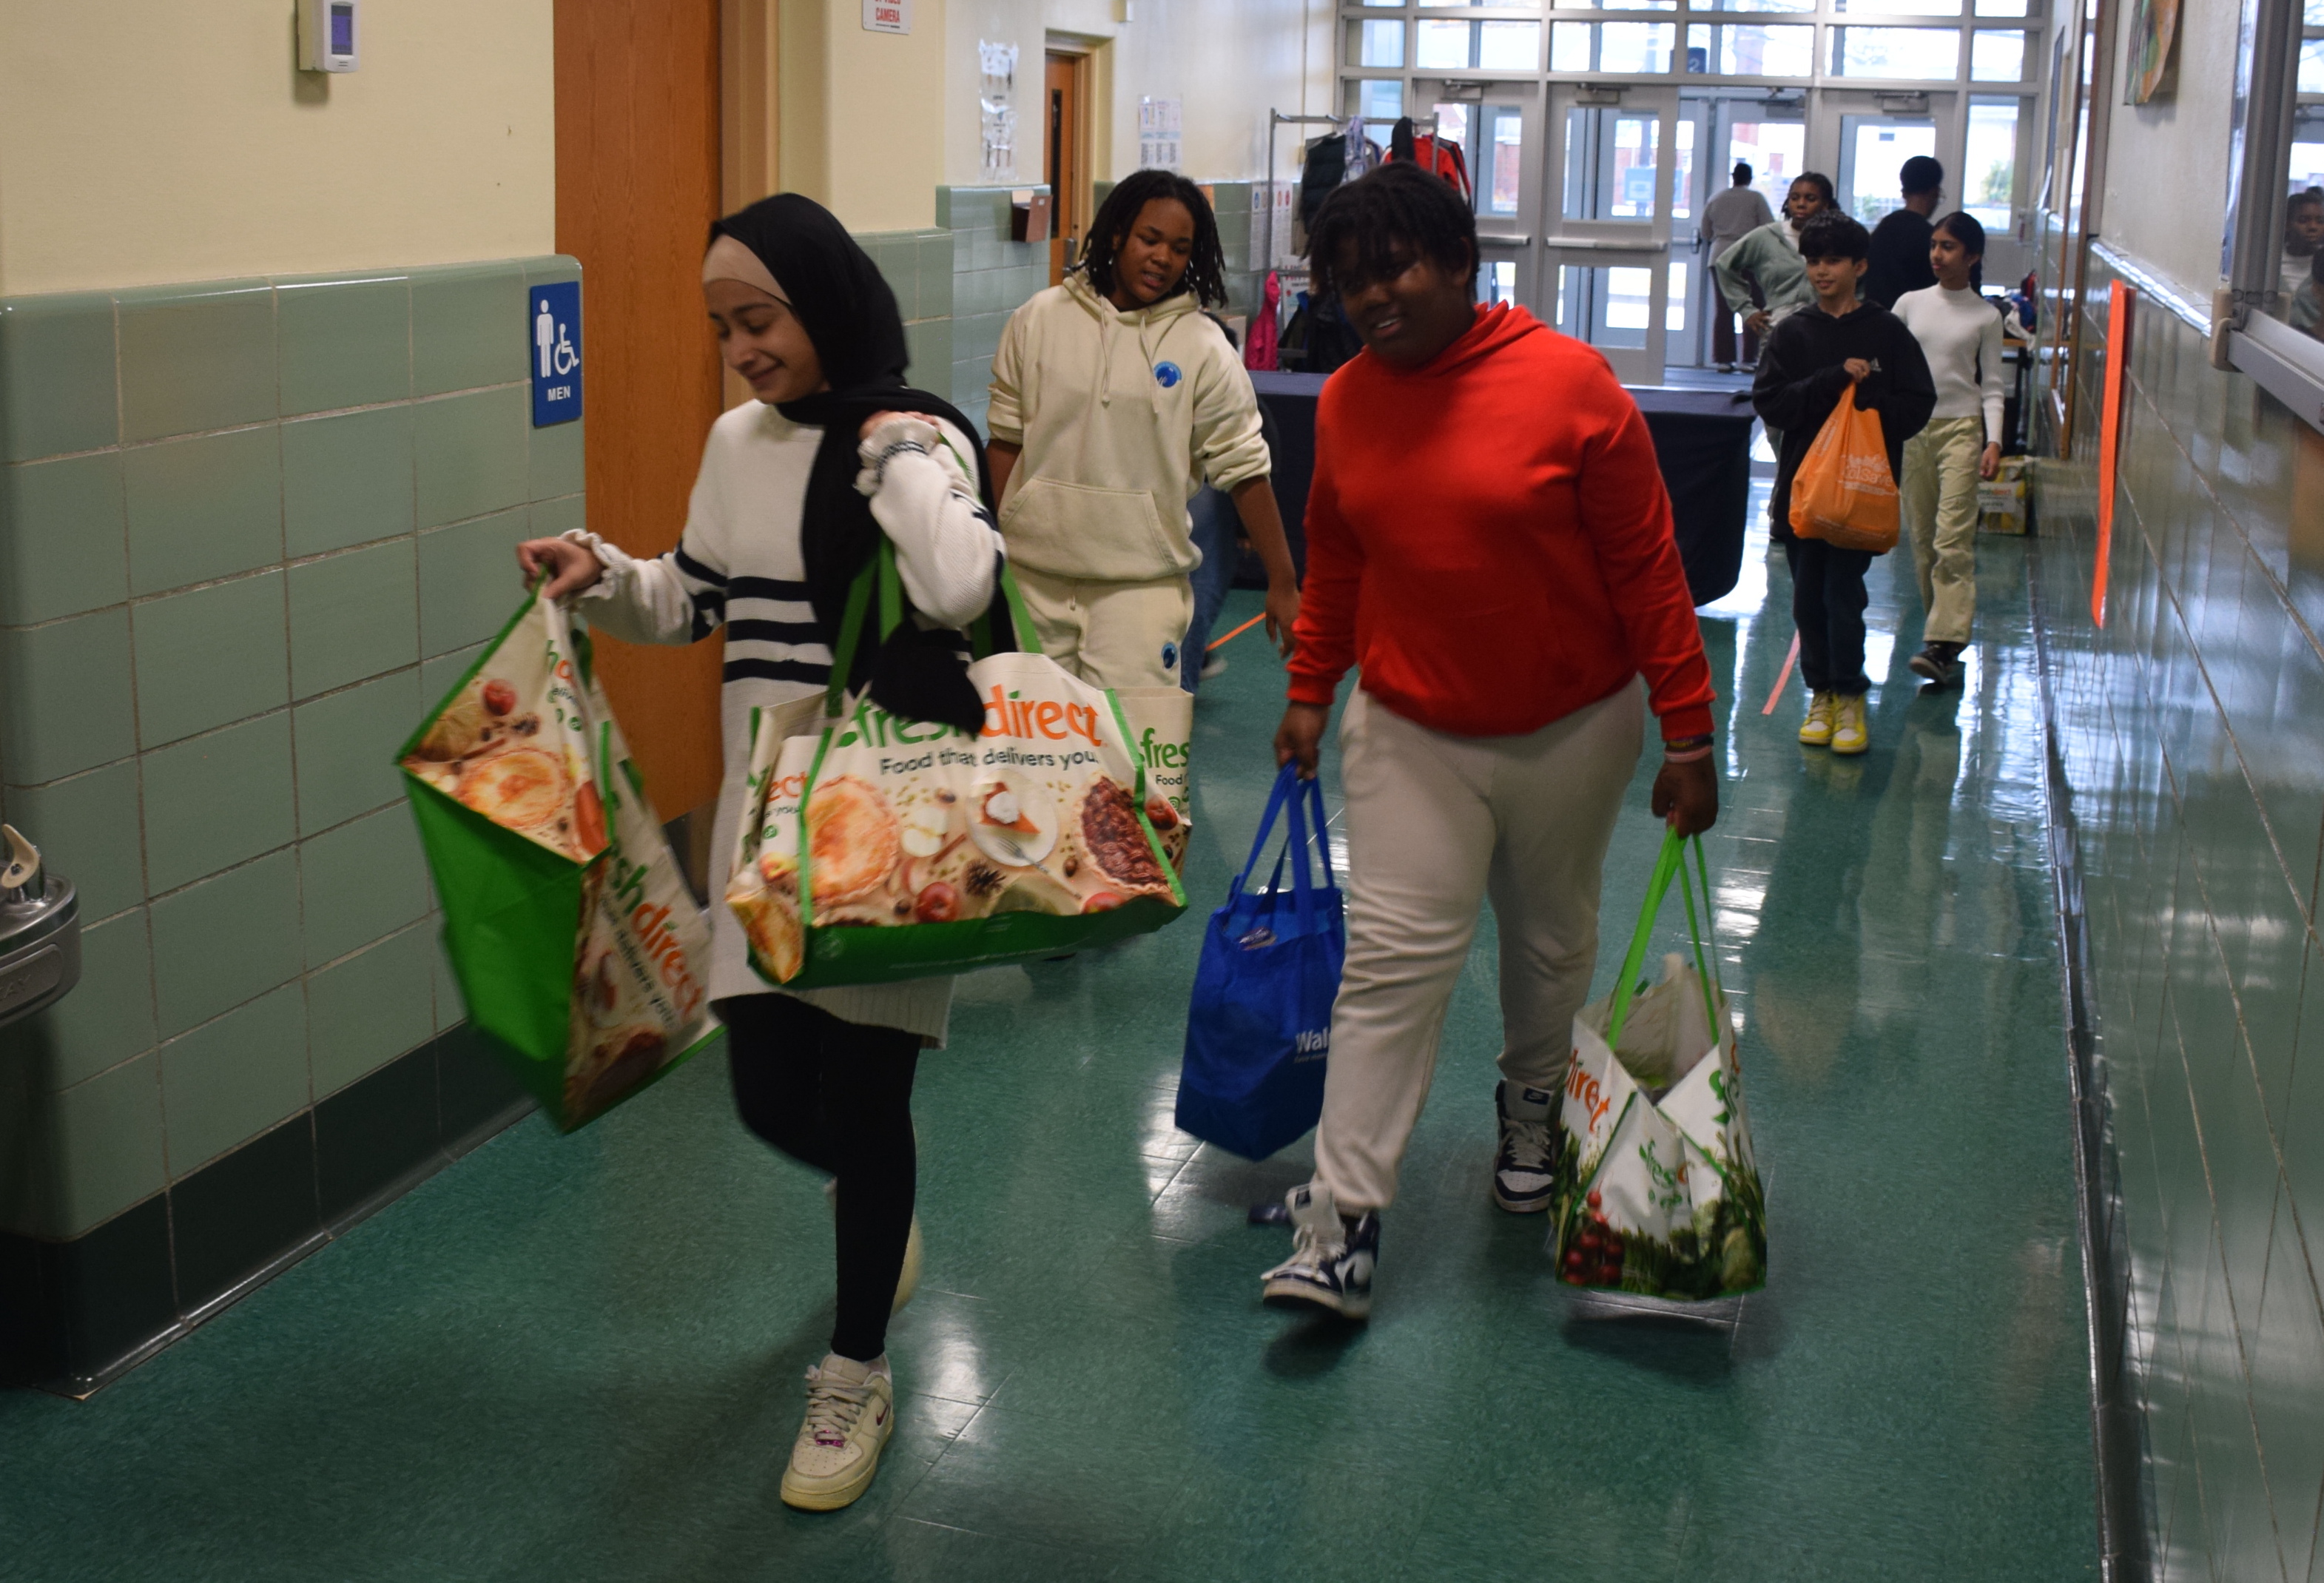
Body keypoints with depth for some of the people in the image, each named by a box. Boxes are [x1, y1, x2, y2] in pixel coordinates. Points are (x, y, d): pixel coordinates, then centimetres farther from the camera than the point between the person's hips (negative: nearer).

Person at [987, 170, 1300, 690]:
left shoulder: (1204, 350, -3)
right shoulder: (1039, 321, 3)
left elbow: (1245, 469, -1)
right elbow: (1006, 440, 9)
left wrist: (1283, 585, -1)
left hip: (1142, 583, -2)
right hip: (1034, 576, 2)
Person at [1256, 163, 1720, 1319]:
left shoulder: (1569, 385, -14)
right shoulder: (1345, 402, -2)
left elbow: (1645, 565, -11)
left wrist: (1687, 735, -12)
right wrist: (1309, 694, 13)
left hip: (1570, 729, -1)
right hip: (1410, 730, 2)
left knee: (1551, 941, 17)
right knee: (1393, 960, -6)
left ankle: (1531, 1114, 45)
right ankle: (1342, 1227, -6)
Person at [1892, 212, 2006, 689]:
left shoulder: (1985, 317, 3)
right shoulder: (1910, 303, 8)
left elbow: (1992, 386, 4)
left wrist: (1993, 440, -7)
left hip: (1961, 426, -3)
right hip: (1912, 427, 3)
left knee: (1953, 538, -13)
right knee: (1921, 537, 4)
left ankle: (1944, 646, -20)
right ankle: (1938, 627, 14)